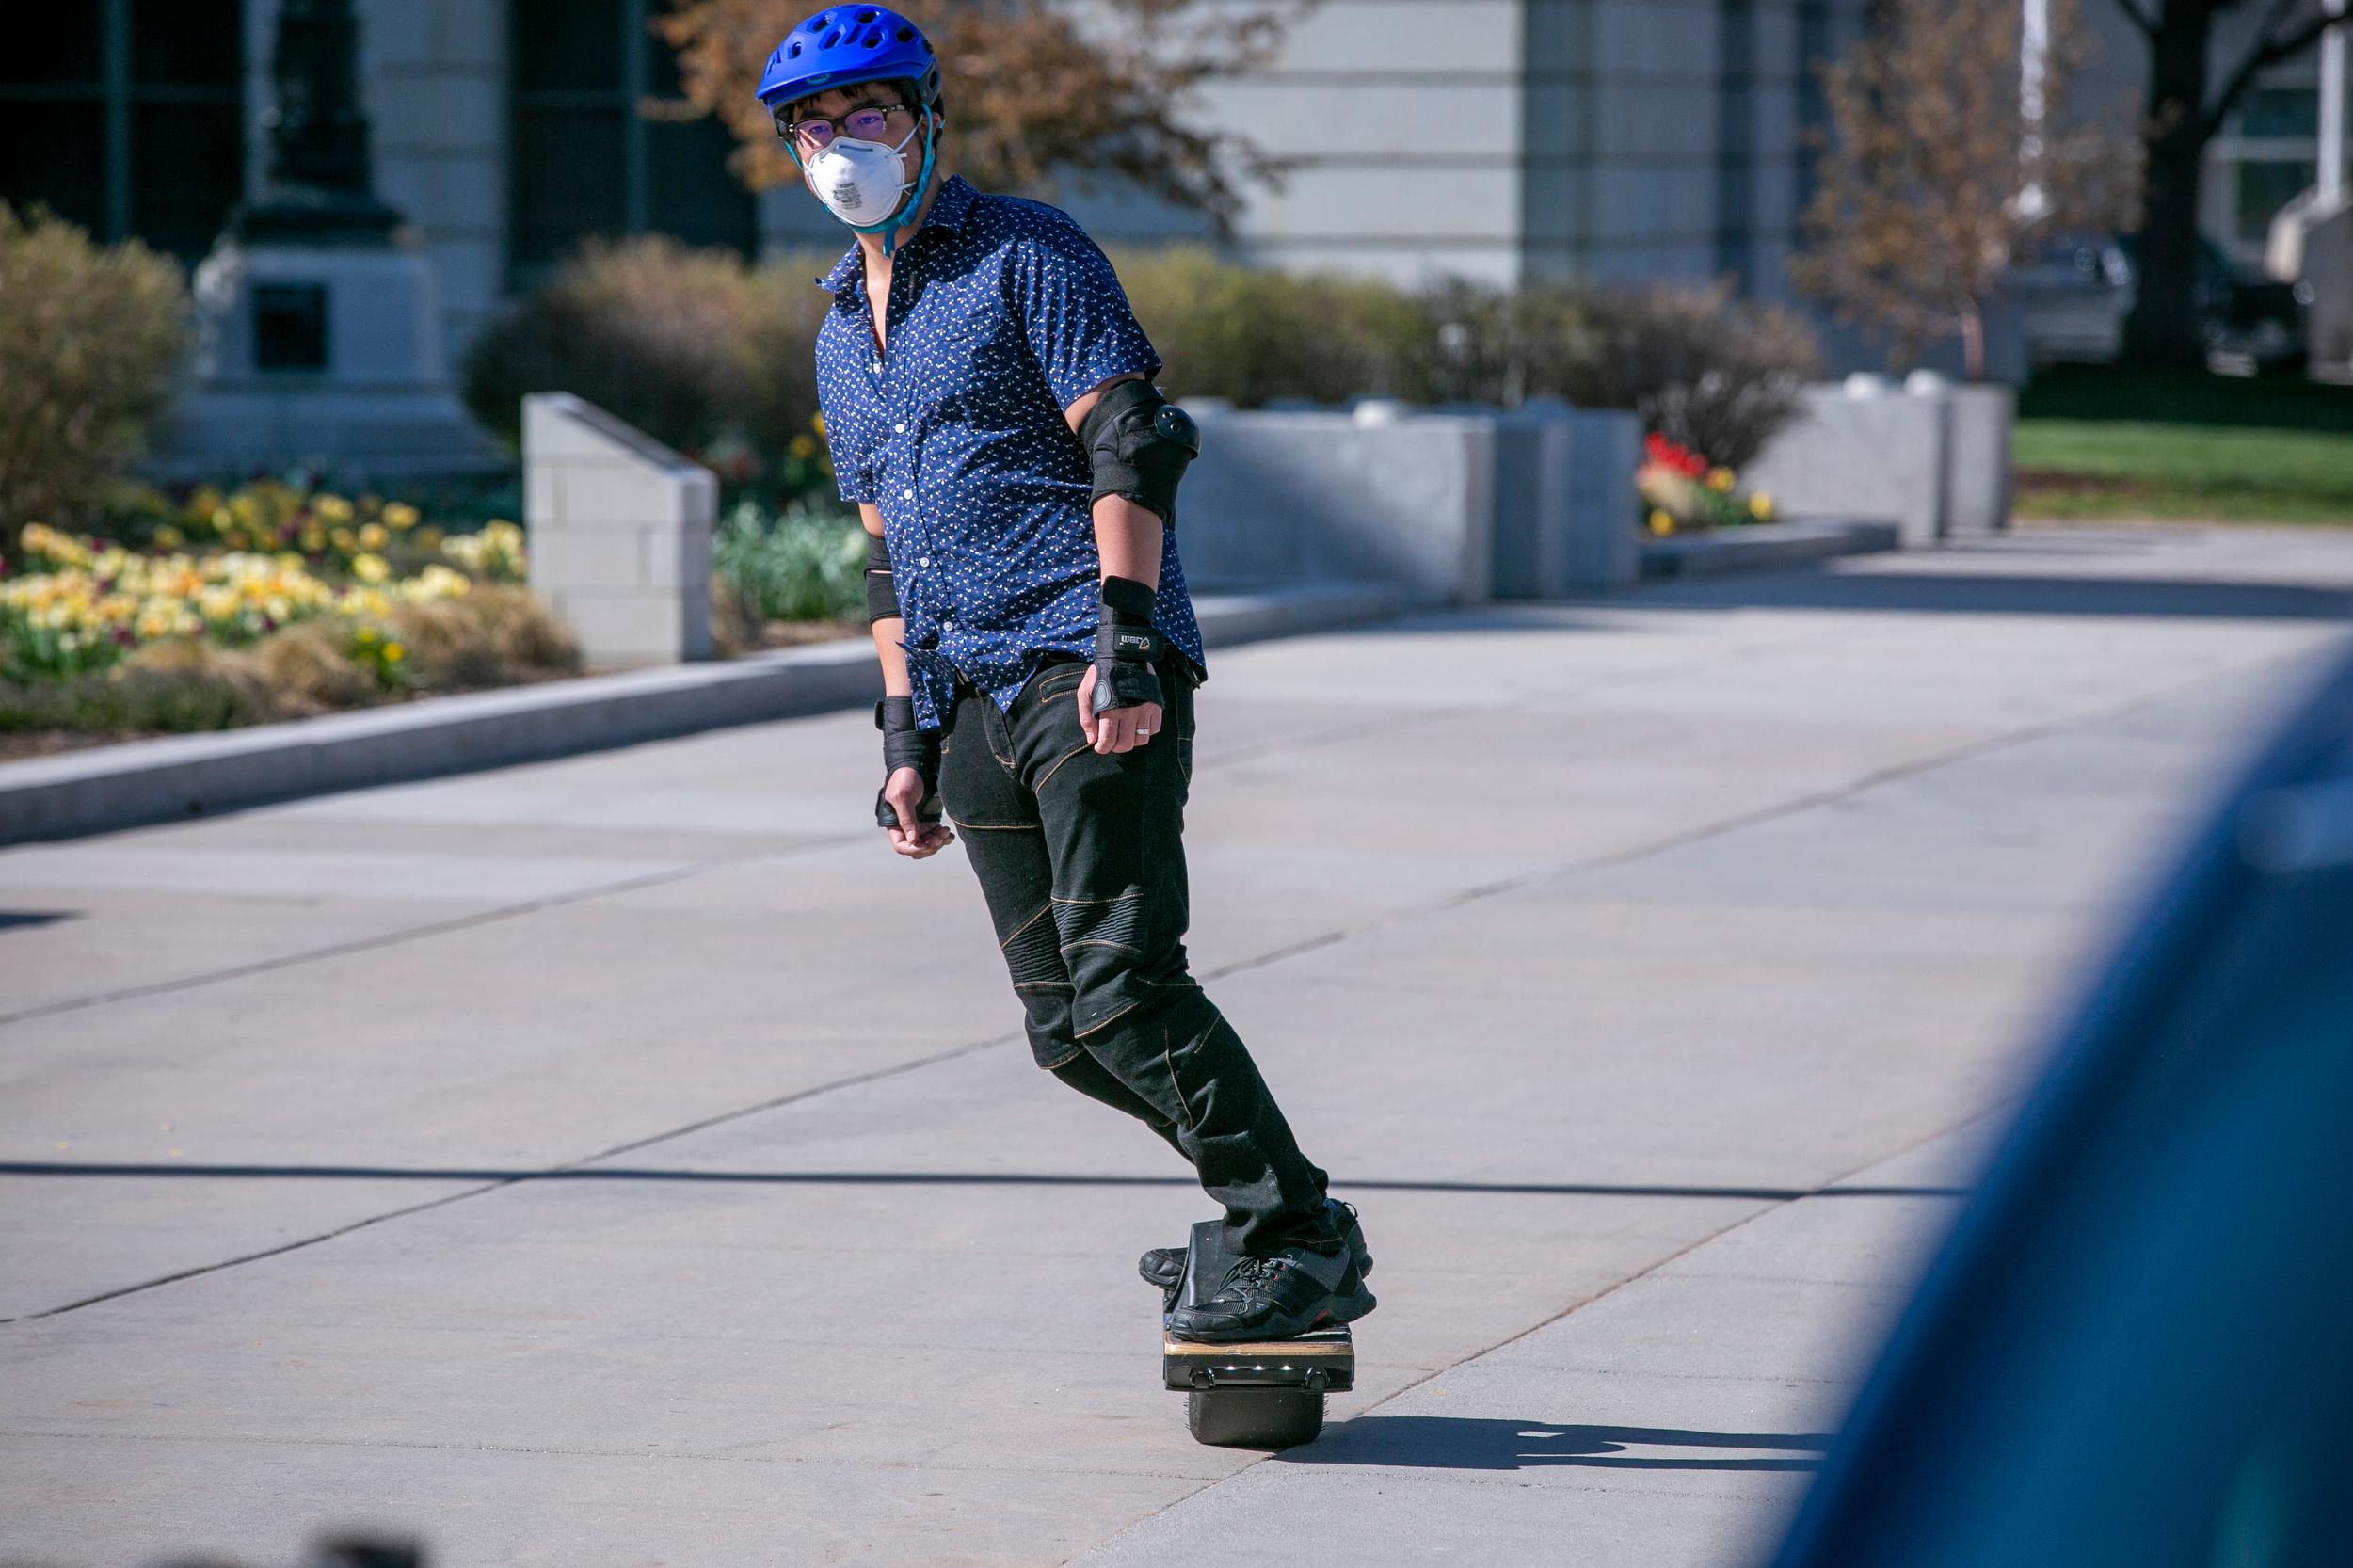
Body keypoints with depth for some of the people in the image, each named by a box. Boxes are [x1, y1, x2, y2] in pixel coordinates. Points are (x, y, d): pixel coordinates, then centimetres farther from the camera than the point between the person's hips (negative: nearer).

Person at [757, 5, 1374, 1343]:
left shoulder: (1025, 254, 0)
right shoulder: (844, 332, 23)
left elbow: (1130, 443, -9)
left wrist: (1128, 637, -20)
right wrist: (907, 733, 19)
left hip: (1089, 669, -8)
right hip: (975, 700, 8)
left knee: (1122, 983, -17)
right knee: (1067, 1028, 2)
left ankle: (1307, 1252, -12)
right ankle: (1270, 1212, 16)